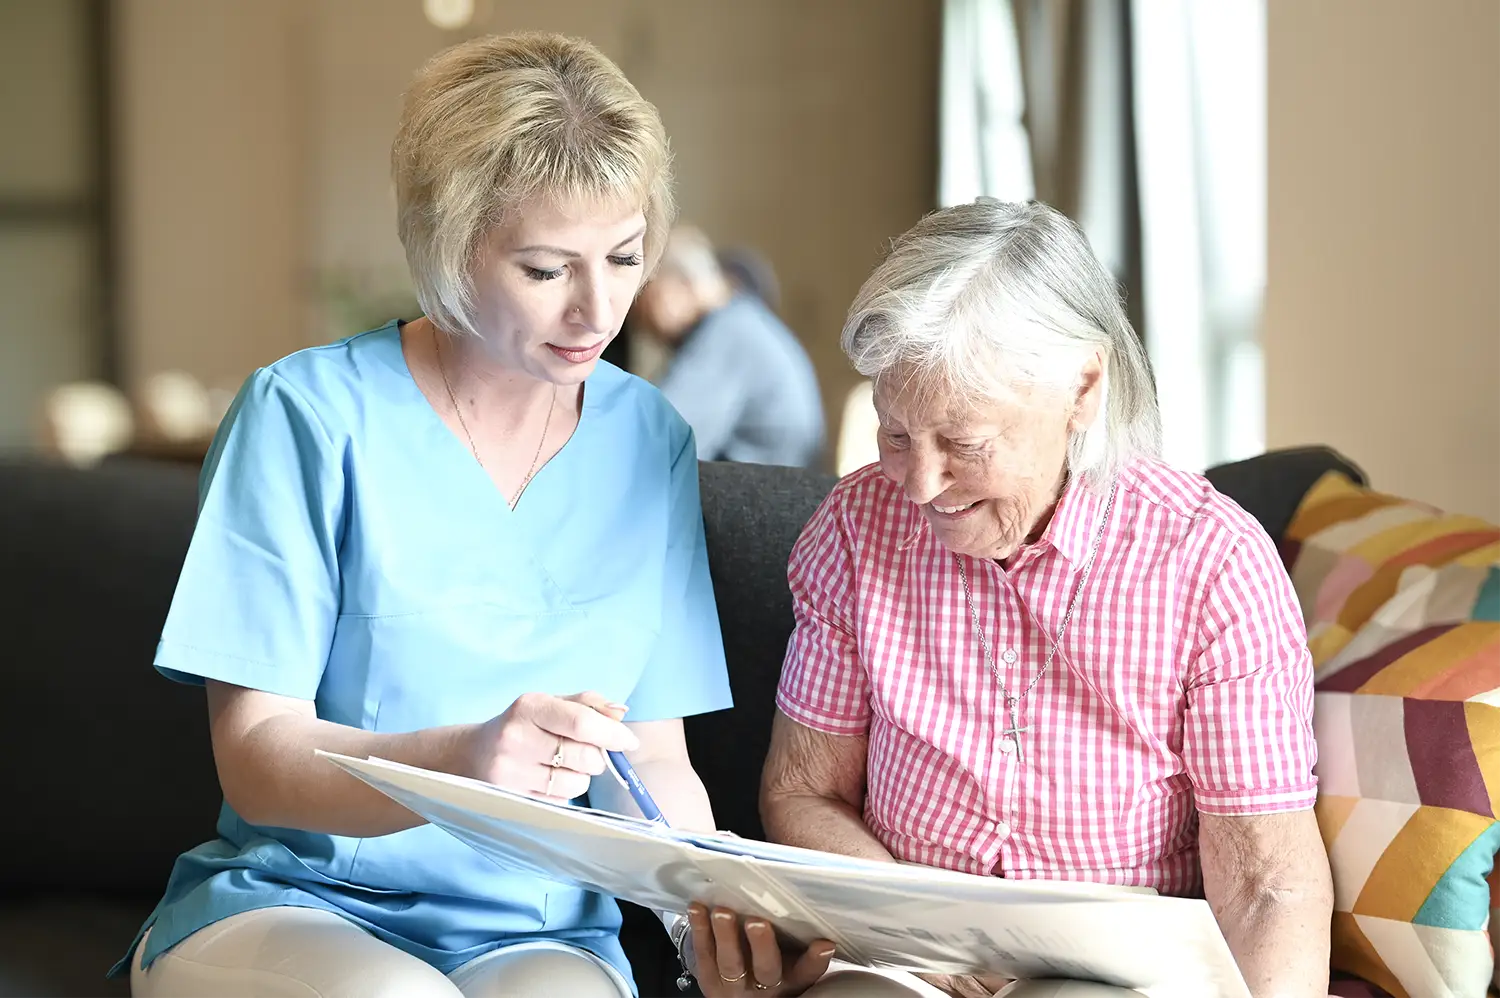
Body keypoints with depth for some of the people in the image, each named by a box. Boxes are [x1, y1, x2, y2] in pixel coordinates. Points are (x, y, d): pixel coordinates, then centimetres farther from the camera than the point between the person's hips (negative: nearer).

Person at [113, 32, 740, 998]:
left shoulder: (650, 442, 7)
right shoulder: (309, 413, -7)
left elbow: (655, 759, 9)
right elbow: (256, 760, -11)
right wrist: (463, 762, -30)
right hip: (287, 906, -1)